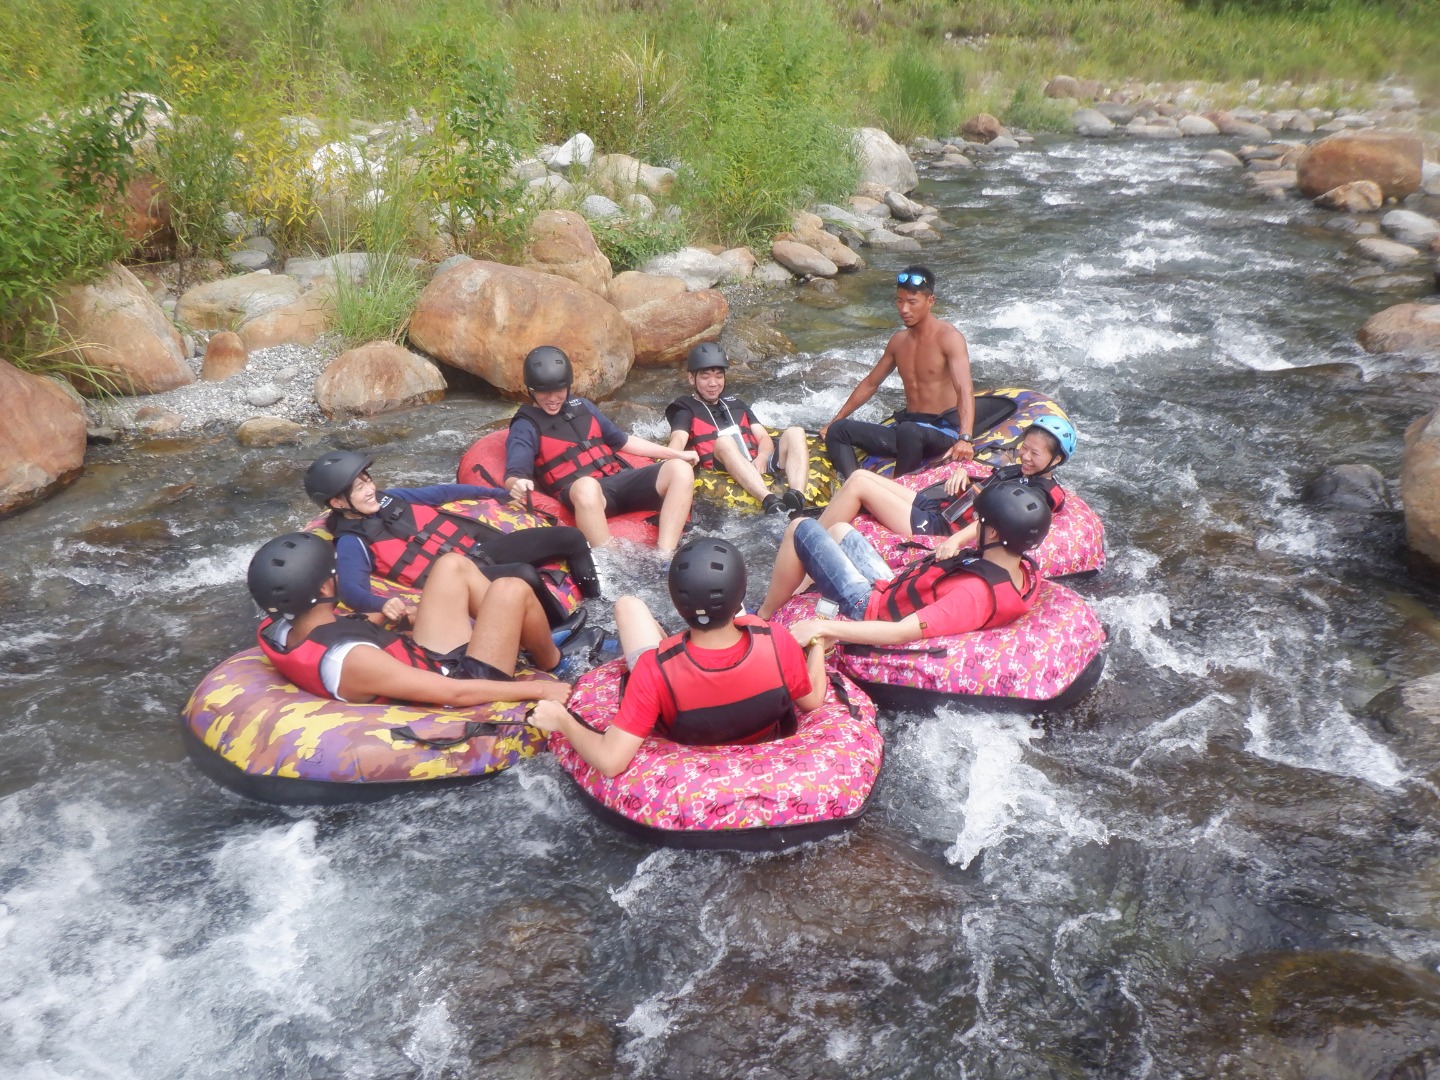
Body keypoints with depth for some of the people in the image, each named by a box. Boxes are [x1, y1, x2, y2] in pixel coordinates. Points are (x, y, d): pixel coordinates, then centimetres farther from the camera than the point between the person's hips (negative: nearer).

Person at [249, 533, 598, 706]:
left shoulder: (275, 629, -9)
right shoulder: (349, 660, -34)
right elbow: (455, 693, -30)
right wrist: (539, 689, -22)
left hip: (425, 663, 9)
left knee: (452, 564, 9)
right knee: (511, 589, -17)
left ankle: (536, 641, 20)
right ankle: (557, 663, 13)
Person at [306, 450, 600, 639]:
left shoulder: (388, 499, 15)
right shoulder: (352, 542, -5)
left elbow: (439, 493, 26)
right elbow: (351, 588, -21)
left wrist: (499, 493, 33)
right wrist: (383, 604, -45)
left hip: (479, 546, 8)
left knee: (570, 537, -1)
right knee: (524, 576, -36)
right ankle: (567, 632, -11)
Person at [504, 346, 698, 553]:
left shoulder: (582, 406, 23)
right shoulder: (525, 426, 5)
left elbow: (622, 441, 29)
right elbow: (513, 475, -9)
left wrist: (676, 454, 25)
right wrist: (517, 485, -36)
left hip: (619, 480, 6)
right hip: (582, 491, -6)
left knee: (680, 469, -18)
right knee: (587, 486, -42)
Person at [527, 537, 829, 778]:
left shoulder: (657, 667, -42)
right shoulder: (776, 642, -37)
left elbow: (610, 761, -40)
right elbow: (813, 700, -16)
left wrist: (561, 721, -23)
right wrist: (818, 640, 2)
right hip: (761, 737, 2)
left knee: (628, 605, 8)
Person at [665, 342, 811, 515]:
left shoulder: (735, 403, 29)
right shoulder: (686, 408, 15)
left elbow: (764, 438, 18)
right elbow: (678, 439, -6)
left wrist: (761, 460, -7)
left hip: (760, 468, 5)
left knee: (795, 433, -17)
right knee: (724, 441, -34)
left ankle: (797, 500, -44)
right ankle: (770, 502, -57)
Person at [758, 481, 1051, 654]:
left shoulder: (978, 593, -38)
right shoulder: (1028, 573, -13)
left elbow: (900, 634, -41)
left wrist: (821, 626, -40)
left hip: (873, 607, -9)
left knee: (802, 528, -1)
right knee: (839, 529, 26)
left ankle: (761, 619, 16)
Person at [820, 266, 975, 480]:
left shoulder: (949, 338, -10)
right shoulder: (898, 341, 12)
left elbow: (965, 390, -23)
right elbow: (870, 384, 24)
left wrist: (965, 438, -40)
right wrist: (835, 421, 23)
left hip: (944, 431, -7)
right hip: (907, 425, 7)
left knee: (908, 431, -41)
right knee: (838, 431, -7)